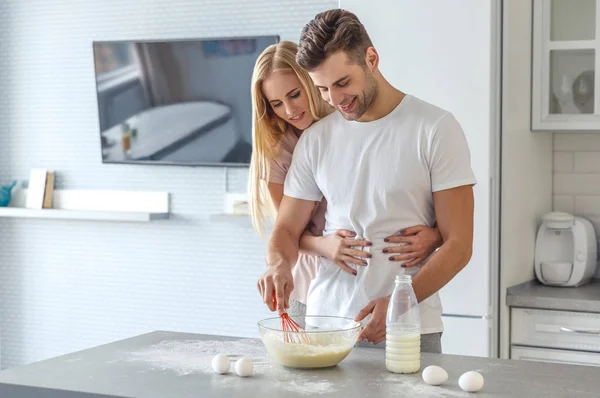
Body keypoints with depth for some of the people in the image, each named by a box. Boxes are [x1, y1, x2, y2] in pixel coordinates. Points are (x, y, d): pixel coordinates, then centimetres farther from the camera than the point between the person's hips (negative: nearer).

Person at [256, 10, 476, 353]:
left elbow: (458, 245, -9)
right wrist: (279, 264, -13)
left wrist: (399, 302, -22)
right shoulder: (315, 139, 6)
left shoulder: (436, 129, -6)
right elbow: (288, 229, 10)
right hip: (324, 325, 3)